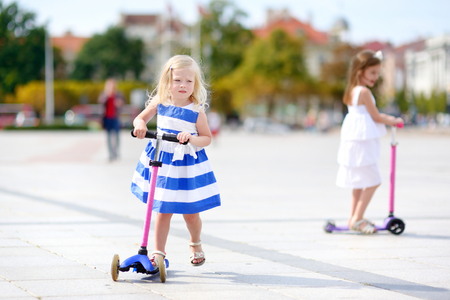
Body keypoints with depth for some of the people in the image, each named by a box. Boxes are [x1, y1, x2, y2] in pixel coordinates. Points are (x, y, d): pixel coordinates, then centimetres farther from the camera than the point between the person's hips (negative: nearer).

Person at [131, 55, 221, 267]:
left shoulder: (196, 111, -11)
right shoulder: (160, 103, -4)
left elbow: (207, 138, -6)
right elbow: (140, 118, 7)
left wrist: (191, 138, -25)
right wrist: (140, 124, -15)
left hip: (188, 165, -1)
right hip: (161, 163, 2)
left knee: (191, 214, 8)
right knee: (163, 211, 3)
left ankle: (195, 244, 37)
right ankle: (159, 252, 14)